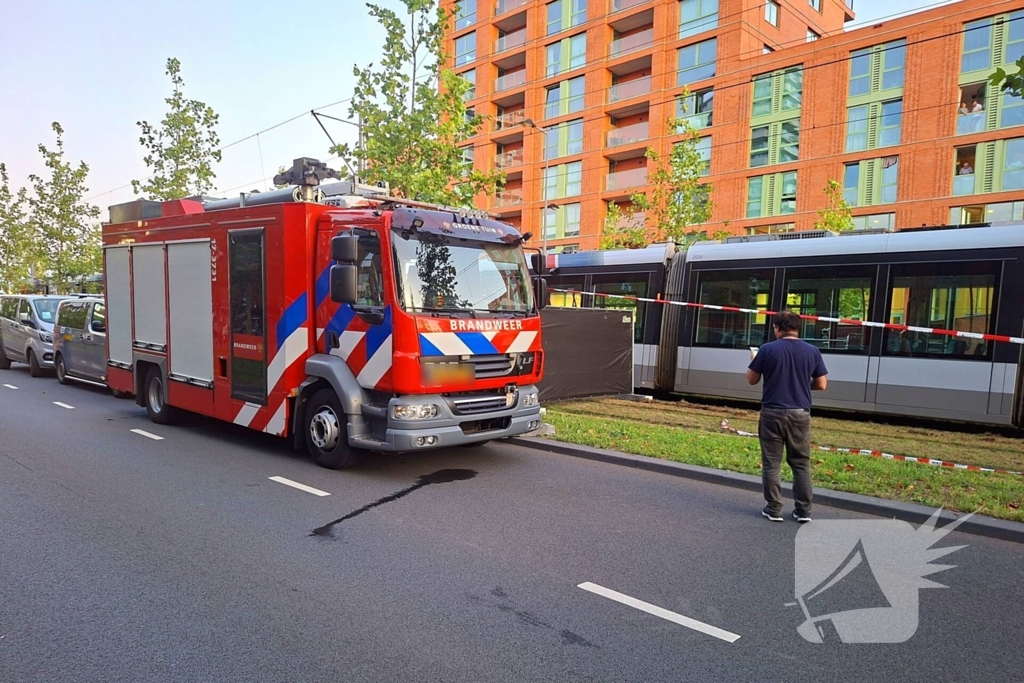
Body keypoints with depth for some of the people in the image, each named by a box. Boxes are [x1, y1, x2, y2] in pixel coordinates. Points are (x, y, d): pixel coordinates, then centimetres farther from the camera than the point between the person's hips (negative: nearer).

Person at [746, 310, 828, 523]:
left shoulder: (767, 349, -7)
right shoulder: (812, 351, 1)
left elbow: (752, 379, 1)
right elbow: (821, 385, 5)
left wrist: (754, 359, 19)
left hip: (773, 413, -3)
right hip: (800, 414, 3)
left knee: (771, 463, 6)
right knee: (801, 463, 13)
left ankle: (774, 509, 10)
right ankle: (803, 510, 16)